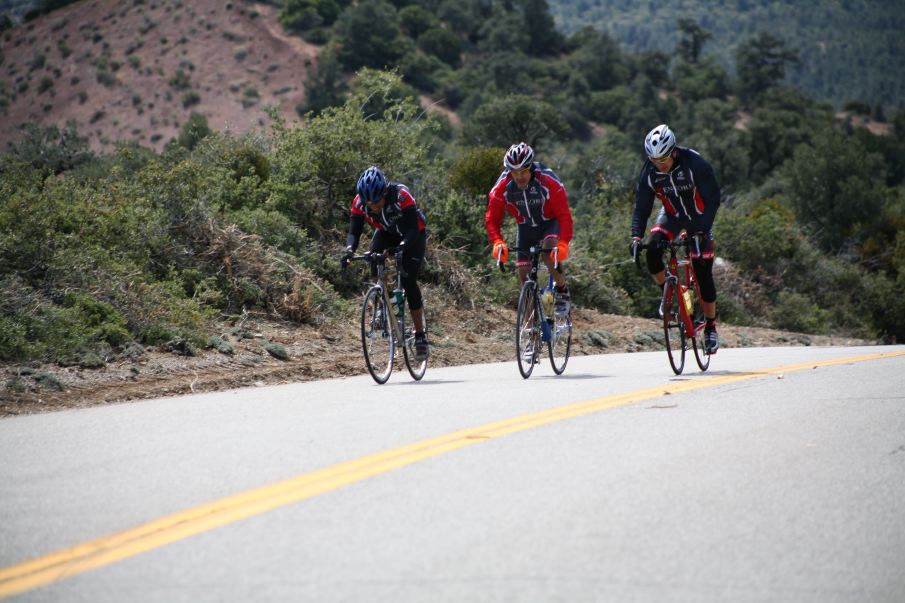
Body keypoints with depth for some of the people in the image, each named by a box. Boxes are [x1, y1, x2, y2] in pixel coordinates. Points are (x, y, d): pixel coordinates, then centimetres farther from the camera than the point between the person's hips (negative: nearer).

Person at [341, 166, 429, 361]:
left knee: (408, 281, -16)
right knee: (373, 255, -30)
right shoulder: (359, 202, -25)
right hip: (386, 232, 4)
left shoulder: (401, 196, -37)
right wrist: (349, 250, -47)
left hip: (413, 234, -4)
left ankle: (420, 335, -5)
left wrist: (402, 248, -58)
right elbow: (354, 231, -26)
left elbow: (412, 230, -41)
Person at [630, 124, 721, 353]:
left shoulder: (694, 164, -29)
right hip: (671, 215, 3)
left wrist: (701, 229, -38)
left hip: (698, 217, -3)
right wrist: (636, 236, -29)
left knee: (703, 273, -6)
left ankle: (711, 326, 11)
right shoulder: (649, 171, -19)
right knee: (653, 249, -27)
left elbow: (713, 199, -26)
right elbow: (641, 206, -13)